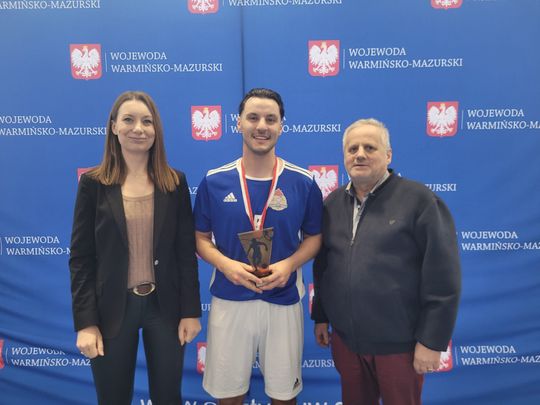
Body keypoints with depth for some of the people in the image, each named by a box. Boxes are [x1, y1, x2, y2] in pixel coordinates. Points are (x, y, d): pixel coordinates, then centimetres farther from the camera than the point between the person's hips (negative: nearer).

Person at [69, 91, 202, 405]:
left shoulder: (175, 182, -1)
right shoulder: (93, 183, -4)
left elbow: (186, 252, 0)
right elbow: (81, 257, -4)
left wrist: (191, 310, -1)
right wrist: (85, 322, -7)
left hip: (164, 306, 1)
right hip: (112, 308, -1)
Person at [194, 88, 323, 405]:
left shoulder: (303, 182, -5)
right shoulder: (214, 181, -4)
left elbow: (314, 236, 4)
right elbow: (201, 237, 3)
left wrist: (289, 264, -15)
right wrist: (225, 264, -17)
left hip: (283, 301, 0)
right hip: (229, 300, 1)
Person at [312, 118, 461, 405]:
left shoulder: (419, 200, -12)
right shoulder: (332, 203, 4)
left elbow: (442, 277, -13)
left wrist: (432, 340, -13)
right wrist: (320, 317, 13)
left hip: (398, 342, -4)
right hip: (344, 337, 5)